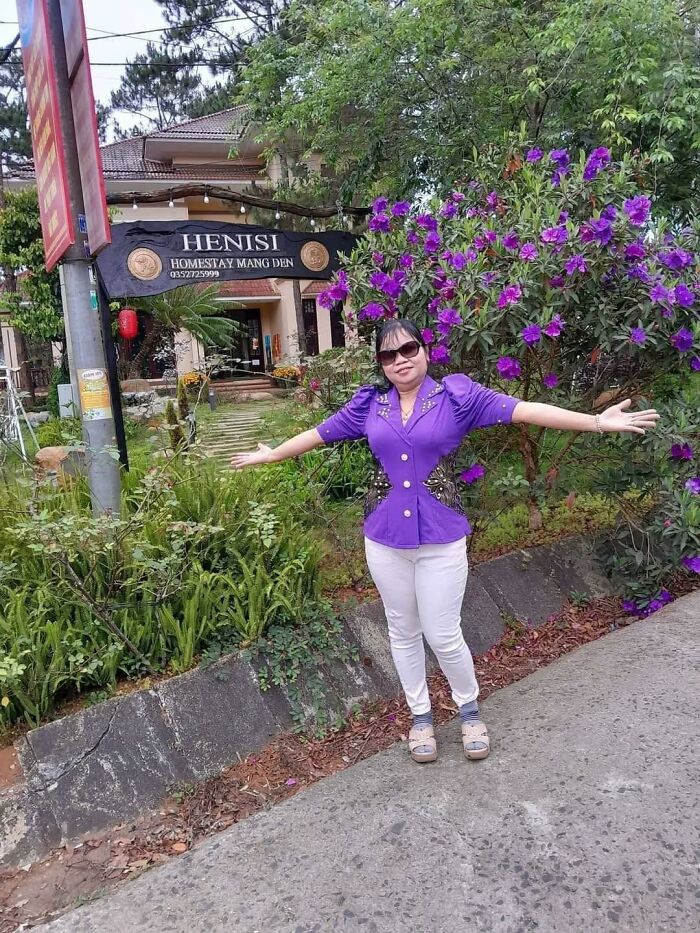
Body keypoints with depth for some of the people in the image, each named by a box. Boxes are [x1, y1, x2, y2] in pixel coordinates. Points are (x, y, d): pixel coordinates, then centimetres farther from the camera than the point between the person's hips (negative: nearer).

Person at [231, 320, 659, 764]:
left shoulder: (456, 394, -5)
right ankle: (421, 715, 36)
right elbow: (320, 433, 15)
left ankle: (470, 710, 32)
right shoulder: (369, 404, 4)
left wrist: (596, 421, -19)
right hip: (385, 539, 3)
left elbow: (522, 410, -12)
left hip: (441, 539, -3)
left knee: (443, 636, 3)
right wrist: (271, 454, 24)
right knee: (403, 633, 15)